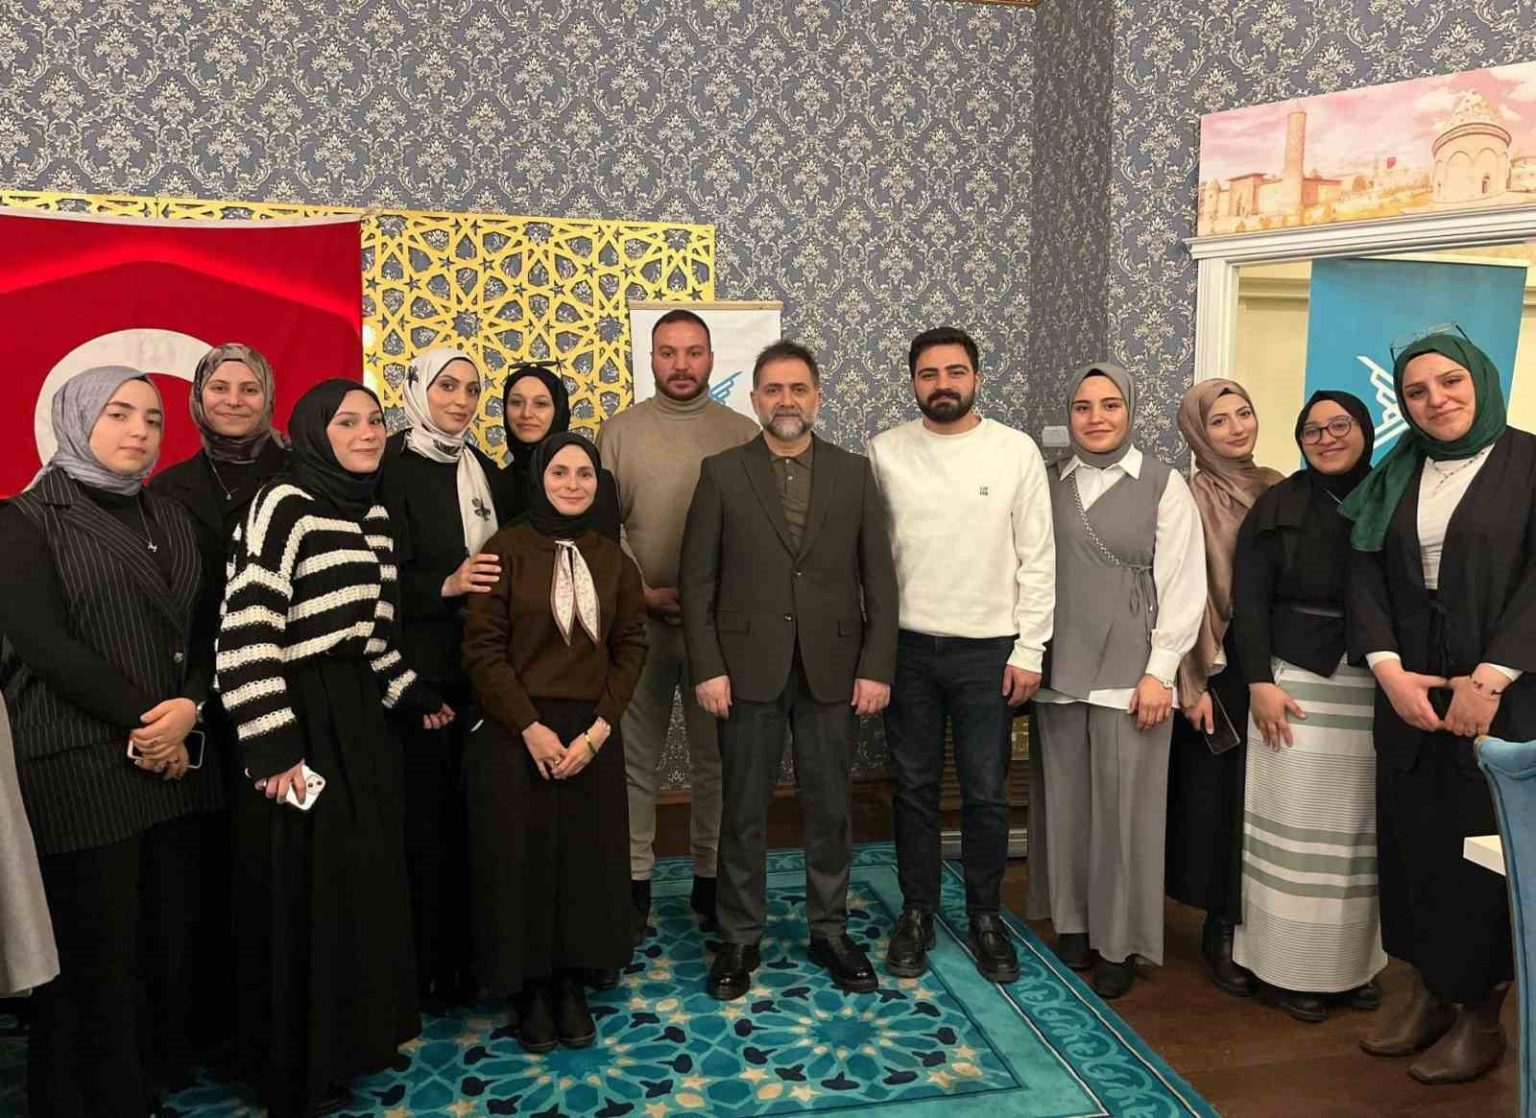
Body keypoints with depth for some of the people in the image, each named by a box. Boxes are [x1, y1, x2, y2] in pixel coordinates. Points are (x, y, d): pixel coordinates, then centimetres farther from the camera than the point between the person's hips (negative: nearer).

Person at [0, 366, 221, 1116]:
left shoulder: (172, 519, 15)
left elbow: (206, 631, 10)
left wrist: (189, 706, -9)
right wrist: (146, 716, -10)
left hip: (176, 763, 5)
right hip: (80, 769, -5)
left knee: (170, 938, 9)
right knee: (99, 951, 2)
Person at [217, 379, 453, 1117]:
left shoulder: (373, 513, 10)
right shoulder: (281, 504, -14)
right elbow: (245, 630, -20)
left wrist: (411, 695, 18)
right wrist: (272, 747, -21)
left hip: (357, 713, 8)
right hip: (298, 721, -8)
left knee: (364, 878, 15)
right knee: (302, 892, 4)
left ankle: (358, 1034, 35)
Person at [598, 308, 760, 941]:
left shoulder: (742, 433, 4)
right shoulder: (619, 432, 3)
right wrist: (644, 593, -10)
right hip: (640, 620, 0)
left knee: (716, 758, 10)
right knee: (637, 759, 8)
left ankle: (711, 880, 24)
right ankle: (633, 883, 21)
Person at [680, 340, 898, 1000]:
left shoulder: (854, 473, 6)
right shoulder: (721, 473, 1)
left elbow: (878, 578, 4)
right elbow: (697, 580, 0)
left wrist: (876, 667, -3)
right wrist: (707, 668, -7)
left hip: (832, 669, 1)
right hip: (748, 669, -1)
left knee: (829, 808, 11)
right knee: (743, 811, 8)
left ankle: (829, 931, 29)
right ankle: (739, 940, 23)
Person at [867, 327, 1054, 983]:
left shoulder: (1017, 451, -2)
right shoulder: (885, 451, 0)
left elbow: (1037, 559, -1)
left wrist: (1029, 649, -5)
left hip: (988, 648, -1)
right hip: (907, 646, 1)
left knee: (986, 793, 8)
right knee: (914, 787, 11)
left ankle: (986, 917, 26)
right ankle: (917, 913, 27)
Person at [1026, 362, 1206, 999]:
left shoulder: (1163, 484, -2)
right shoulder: (1049, 484, 8)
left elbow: (1183, 584, -4)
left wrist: (1159, 671, -8)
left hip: (1129, 672, -3)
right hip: (1059, 671, 3)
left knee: (1123, 806, 2)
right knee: (1064, 801, 10)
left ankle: (1119, 941, 17)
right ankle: (1072, 922, 25)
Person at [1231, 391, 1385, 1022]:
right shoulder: (1278, 508, 1)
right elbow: (1248, 602, -2)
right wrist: (1260, 682, -9)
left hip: (1377, 690, 2)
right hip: (1297, 685, -2)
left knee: (1364, 828, 7)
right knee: (1296, 827, 2)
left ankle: (1356, 961, 22)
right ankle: (1292, 967, 13)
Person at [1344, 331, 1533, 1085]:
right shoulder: (1395, 476, 9)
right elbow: (1366, 574, 2)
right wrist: (1390, 671, -10)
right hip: (1409, 687, 4)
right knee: (1410, 837, 7)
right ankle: (1428, 988, 23)